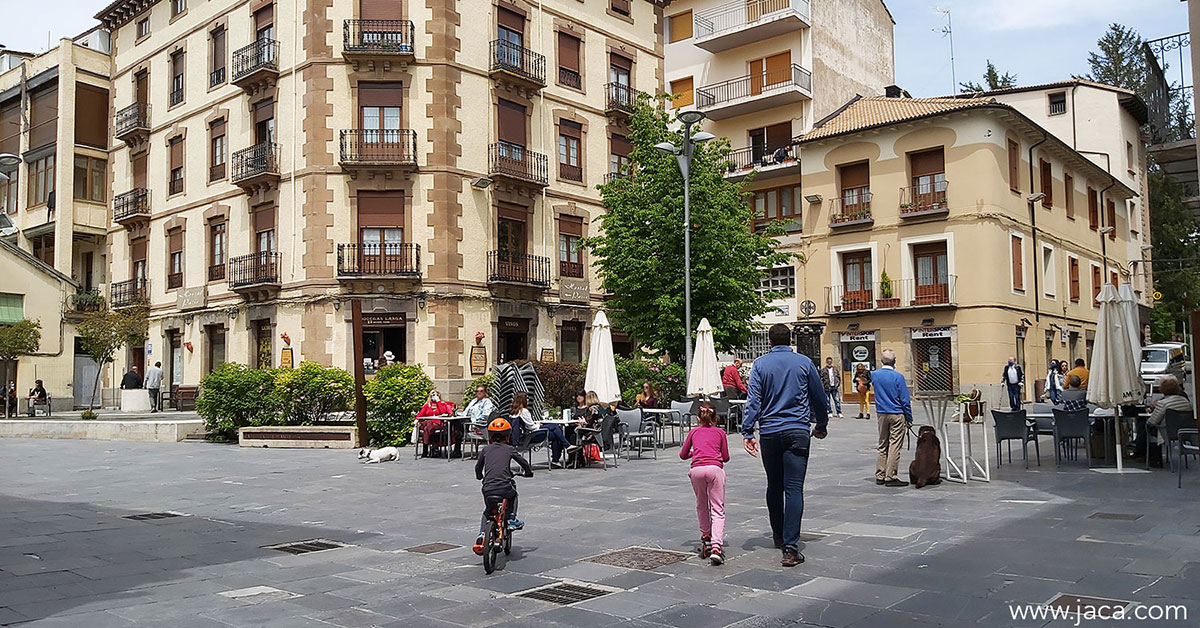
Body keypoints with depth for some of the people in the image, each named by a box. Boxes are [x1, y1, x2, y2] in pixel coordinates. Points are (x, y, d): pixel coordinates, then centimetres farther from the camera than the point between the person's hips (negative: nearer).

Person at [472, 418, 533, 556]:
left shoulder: (486, 450, 12)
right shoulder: (509, 449, 7)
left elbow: (478, 467, 22)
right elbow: (523, 462, 14)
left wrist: (479, 476, 44)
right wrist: (528, 472, 34)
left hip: (487, 489, 2)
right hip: (505, 488, -2)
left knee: (487, 511, 25)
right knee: (513, 493, 33)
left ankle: (481, 535, 8)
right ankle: (511, 519, 21)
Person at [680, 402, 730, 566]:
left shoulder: (694, 432, 21)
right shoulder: (720, 432, 19)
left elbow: (683, 455, 23)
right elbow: (726, 457, 19)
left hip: (696, 469, 1)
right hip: (715, 468, -1)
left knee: (701, 506, 23)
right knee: (718, 510, -3)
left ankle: (706, 537, 29)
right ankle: (716, 546, -19)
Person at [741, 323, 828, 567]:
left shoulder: (760, 364, 2)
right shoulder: (804, 363, 3)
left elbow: (753, 400, -5)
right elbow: (819, 397, 11)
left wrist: (747, 432, -5)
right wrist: (821, 425, 25)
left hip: (770, 433, 1)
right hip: (798, 431, -1)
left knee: (774, 486, 17)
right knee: (794, 488, -6)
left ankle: (778, 536, 30)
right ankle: (790, 546, -15)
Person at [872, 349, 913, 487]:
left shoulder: (875, 375, 2)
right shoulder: (898, 376, -14)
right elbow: (905, 400, -11)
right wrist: (909, 419, -2)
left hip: (881, 414, 5)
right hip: (897, 415, -5)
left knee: (882, 446, 13)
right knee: (894, 446, -1)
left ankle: (880, 476, 16)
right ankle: (890, 477, 0)